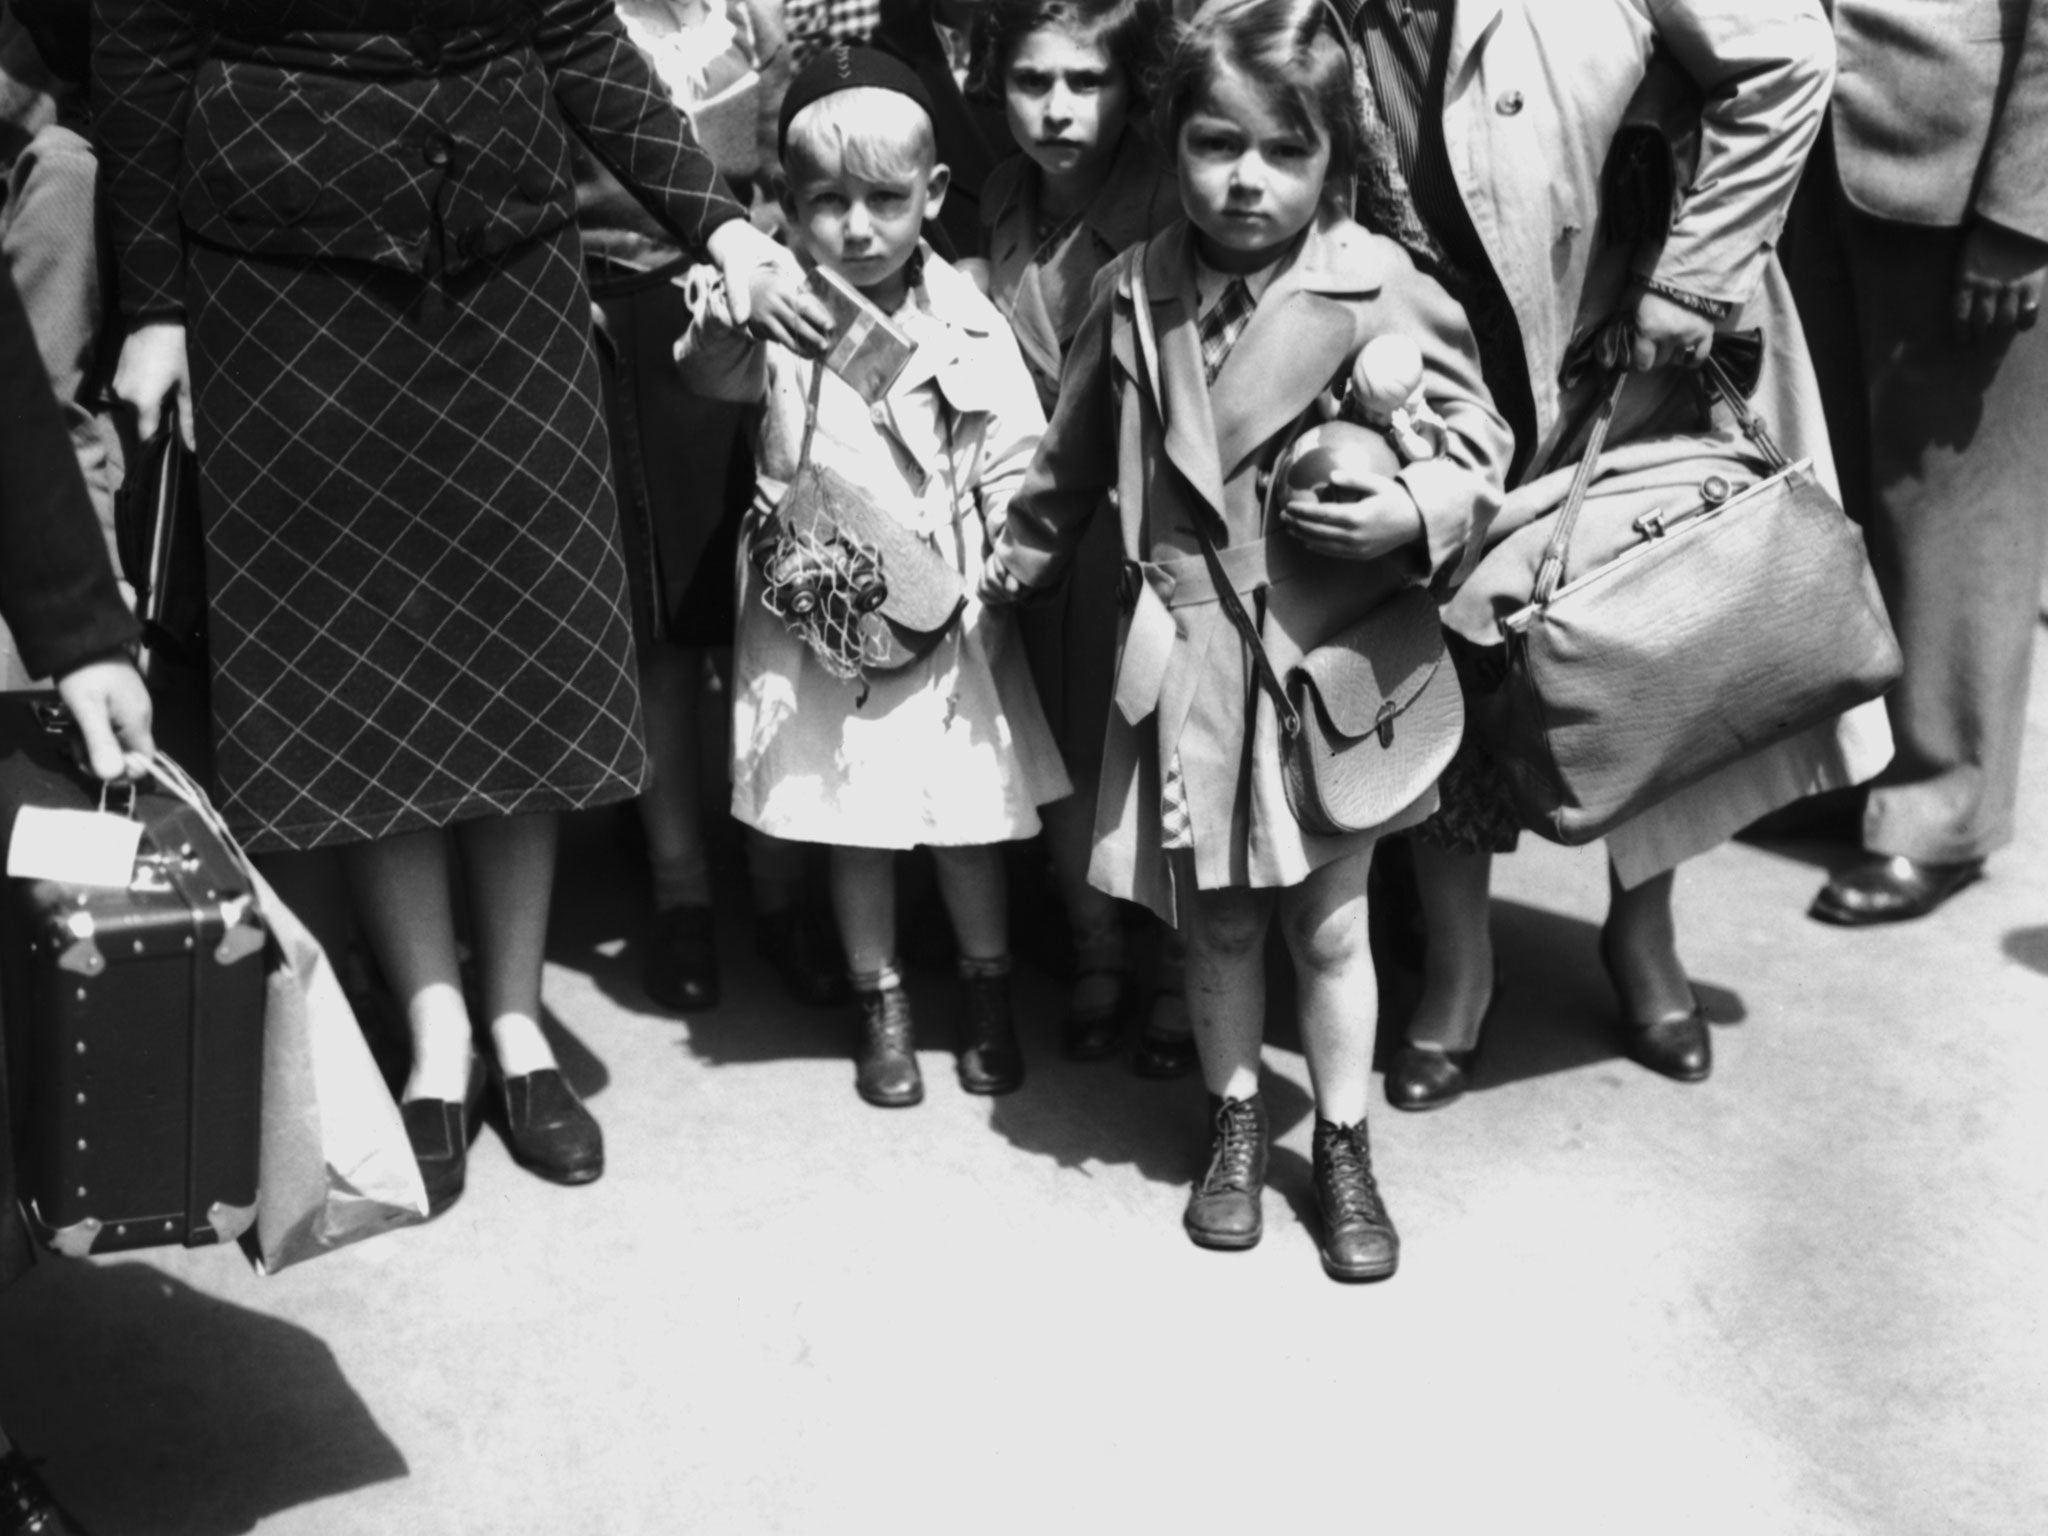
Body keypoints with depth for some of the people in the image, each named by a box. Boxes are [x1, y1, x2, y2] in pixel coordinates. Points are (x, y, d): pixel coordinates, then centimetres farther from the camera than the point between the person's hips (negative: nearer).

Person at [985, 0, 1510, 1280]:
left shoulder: (1384, 295, -12)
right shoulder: (1138, 297, -1)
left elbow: (1478, 440, -4)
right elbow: (1078, 453, 15)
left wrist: (1419, 512, -23)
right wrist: (1019, 557, 27)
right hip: (1194, 665, 3)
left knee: (1331, 927, 11)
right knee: (1217, 923, 16)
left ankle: (1344, 1146, 30)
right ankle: (1237, 1123, 35)